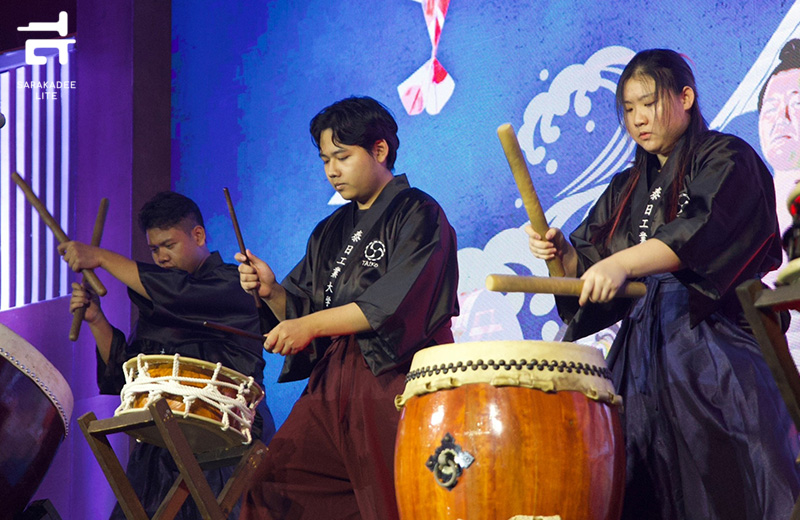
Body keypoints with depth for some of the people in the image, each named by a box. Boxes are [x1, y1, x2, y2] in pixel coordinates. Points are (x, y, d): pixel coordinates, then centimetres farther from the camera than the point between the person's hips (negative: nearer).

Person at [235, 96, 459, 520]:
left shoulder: (418, 214, 0)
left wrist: (313, 326, -15)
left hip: (395, 380, -7)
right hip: (331, 384, 7)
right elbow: (301, 313, 20)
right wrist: (272, 293, -1)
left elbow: (398, 304, -13)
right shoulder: (330, 233, 22)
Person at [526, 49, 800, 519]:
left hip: (717, 346, -5)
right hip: (643, 353, 5)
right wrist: (563, 253, -5)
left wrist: (625, 262, -30)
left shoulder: (726, 161, 2)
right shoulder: (627, 190, 22)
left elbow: (705, 232, -17)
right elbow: (591, 268, 17)